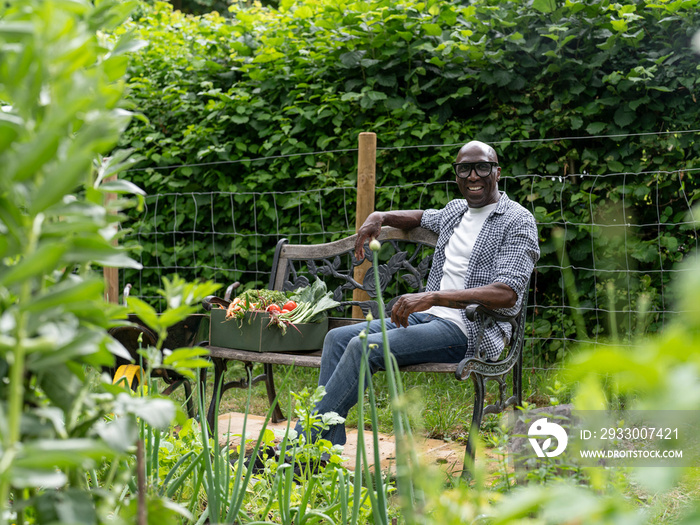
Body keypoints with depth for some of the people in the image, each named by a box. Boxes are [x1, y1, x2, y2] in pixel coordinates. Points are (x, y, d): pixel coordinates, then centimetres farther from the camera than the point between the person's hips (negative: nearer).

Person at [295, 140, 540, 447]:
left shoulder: (518, 222, -6)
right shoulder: (456, 210, 19)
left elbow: (507, 293, -20)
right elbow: (422, 217, 44)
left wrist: (432, 297, -26)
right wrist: (379, 217, 21)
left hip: (469, 330, -9)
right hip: (427, 318, 9)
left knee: (365, 347, -26)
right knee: (338, 338, -8)